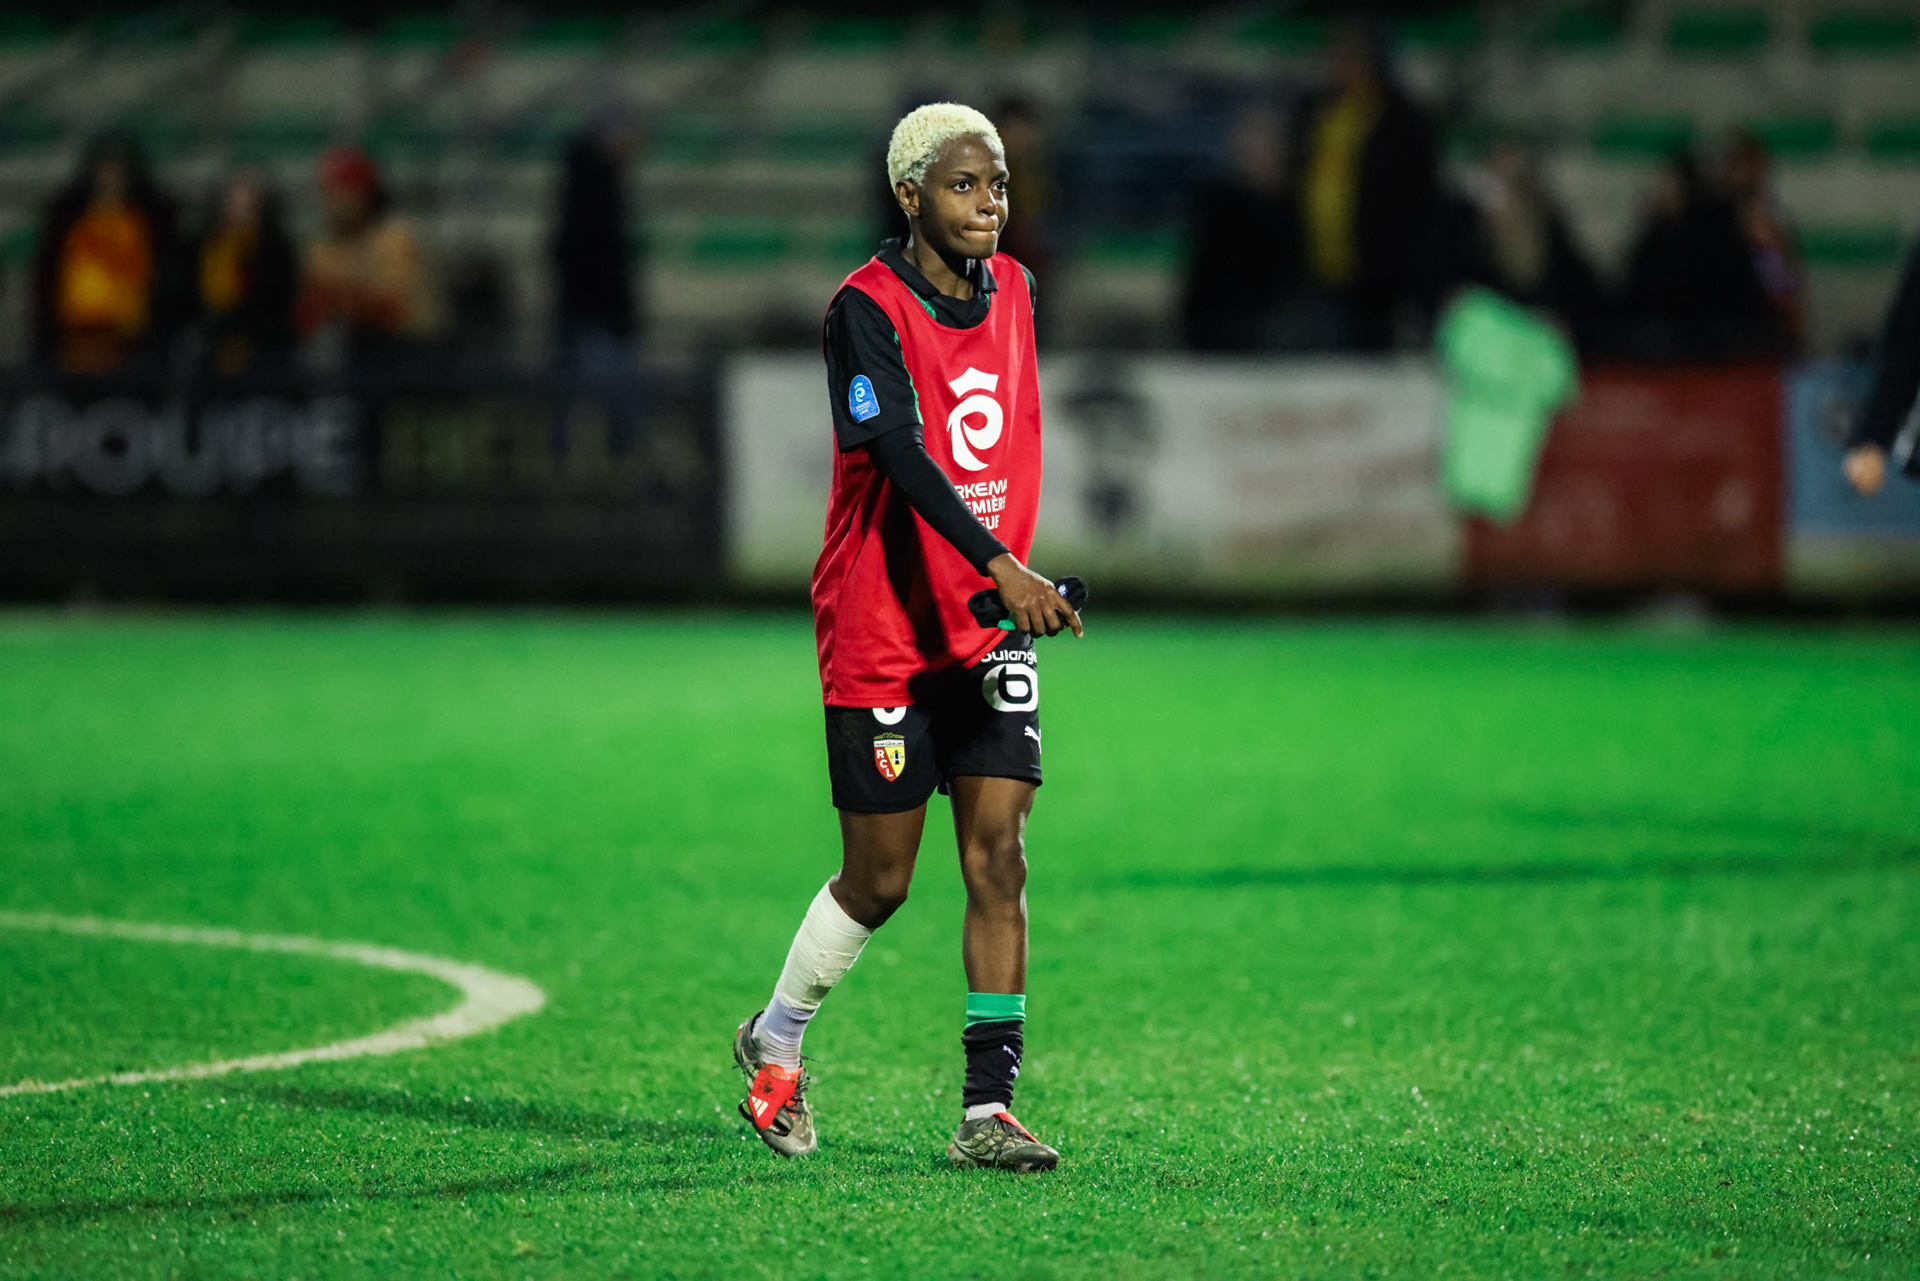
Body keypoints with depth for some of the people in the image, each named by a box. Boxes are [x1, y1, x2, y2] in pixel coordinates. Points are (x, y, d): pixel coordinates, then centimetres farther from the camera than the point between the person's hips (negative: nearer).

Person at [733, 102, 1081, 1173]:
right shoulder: (866, 310, -15)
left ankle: (989, 1111, -5)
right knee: (880, 882, 3)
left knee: (999, 860, -5)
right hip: (882, 633, -5)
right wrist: (1004, 570, -39)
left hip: (991, 626, 5)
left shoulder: (1013, 290, 6)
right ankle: (775, 1043, 29)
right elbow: (901, 454, -28)